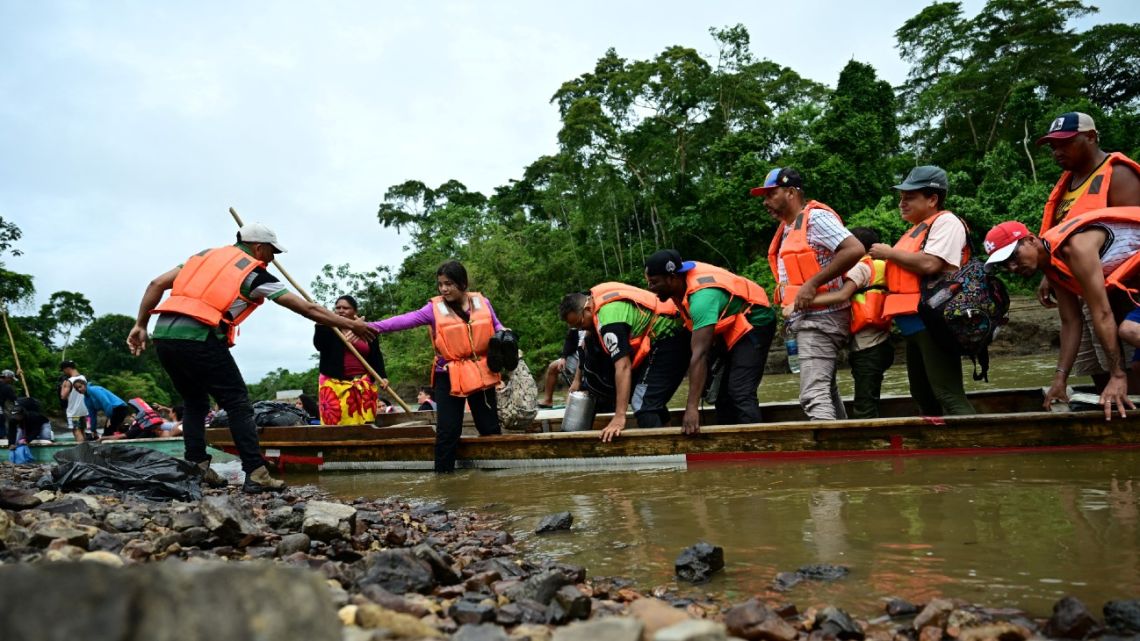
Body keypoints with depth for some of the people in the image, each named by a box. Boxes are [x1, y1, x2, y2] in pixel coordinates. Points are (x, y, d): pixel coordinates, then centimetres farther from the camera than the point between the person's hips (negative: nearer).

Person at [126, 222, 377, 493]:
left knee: (195, 403, 23)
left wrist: (140, 325, 22)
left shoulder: (206, 254, 24)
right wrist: (350, 325, 12)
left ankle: (196, 469, 18)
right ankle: (256, 475, -3)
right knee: (238, 404, 3)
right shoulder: (255, 273, 7)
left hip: (163, 334, 7)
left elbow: (157, 284, 19)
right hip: (198, 338, -6)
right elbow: (307, 308, 6)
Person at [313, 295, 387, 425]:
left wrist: (382, 376, -5)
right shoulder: (328, 328, 5)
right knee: (335, 423, -11)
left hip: (363, 384, 2)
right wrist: (322, 323, -22)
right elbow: (319, 345, -13)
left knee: (363, 423, -3)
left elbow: (376, 356, 8)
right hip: (334, 383, -1)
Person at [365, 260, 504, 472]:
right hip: (449, 377, -2)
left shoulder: (482, 302, 1)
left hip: (481, 373, 2)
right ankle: (443, 473, 5)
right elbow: (406, 320, -17)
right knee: (447, 430, -4)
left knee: (490, 426, 11)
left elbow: (496, 326, 14)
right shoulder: (435, 308, -7)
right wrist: (371, 326, -29)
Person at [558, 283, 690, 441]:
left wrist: (619, 417, -36)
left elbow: (623, 367, -33)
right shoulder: (595, 296, 2)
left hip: (669, 337, -11)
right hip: (664, 335, 11)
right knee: (652, 400, 19)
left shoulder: (609, 316, -27)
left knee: (643, 403, -18)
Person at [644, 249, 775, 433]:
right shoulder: (681, 277, -11)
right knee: (723, 393, 9)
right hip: (730, 327, 9)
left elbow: (699, 355, -41)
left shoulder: (702, 296, -36)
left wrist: (692, 407, -44)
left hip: (754, 323, -9)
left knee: (741, 393, -23)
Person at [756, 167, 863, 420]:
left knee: (814, 397, -18)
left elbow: (855, 250, -22)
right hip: (805, 321, 11)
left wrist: (813, 284, -23)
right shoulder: (787, 228, 17)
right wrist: (789, 314, 11)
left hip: (820, 319, -11)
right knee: (827, 393, 16)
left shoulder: (815, 217, -11)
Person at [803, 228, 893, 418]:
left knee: (864, 406, -9)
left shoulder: (861, 267, -6)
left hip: (868, 346, -10)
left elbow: (842, 295, -22)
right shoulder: (874, 267, 21)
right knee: (867, 402, 14)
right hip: (874, 343, 10)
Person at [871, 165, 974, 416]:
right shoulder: (918, 228, 21)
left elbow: (930, 264, -23)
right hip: (915, 324, 10)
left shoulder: (946, 222, -8)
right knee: (923, 395, 17)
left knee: (948, 395, -13)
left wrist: (890, 253, -11)